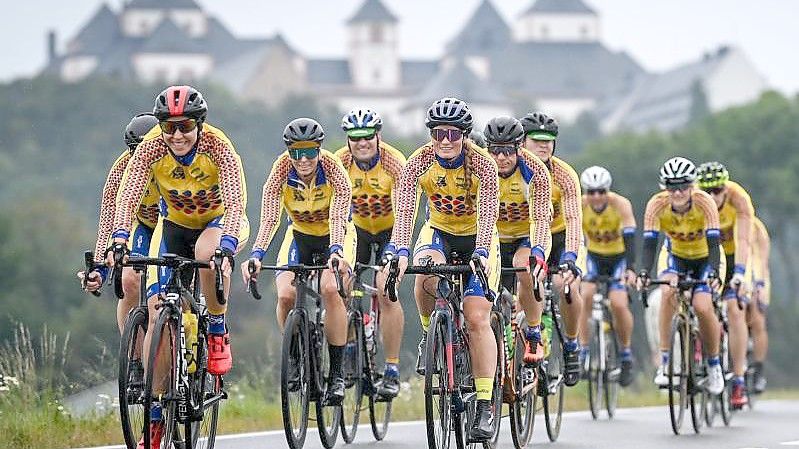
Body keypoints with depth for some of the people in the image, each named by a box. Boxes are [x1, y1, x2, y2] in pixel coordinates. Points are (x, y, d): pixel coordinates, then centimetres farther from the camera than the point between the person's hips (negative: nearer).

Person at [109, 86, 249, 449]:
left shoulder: (218, 148, -29)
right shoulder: (151, 148, -22)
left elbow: (235, 202, -37)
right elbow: (128, 197, -30)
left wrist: (226, 246, -53)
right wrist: (119, 239, -47)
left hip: (220, 220, -3)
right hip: (176, 224, 3)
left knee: (207, 252, -40)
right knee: (157, 310, -13)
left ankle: (218, 333, -13)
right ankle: (156, 418, -7)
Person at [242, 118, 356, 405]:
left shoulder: (332, 169, -28)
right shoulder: (282, 171, -23)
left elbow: (338, 217, -38)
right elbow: (269, 218, -30)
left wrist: (336, 253, -56)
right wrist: (256, 256, -46)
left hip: (335, 235, -2)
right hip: (299, 235, 2)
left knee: (330, 289, -30)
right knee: (285, 295, -22)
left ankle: (337, 373, -21)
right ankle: (297, 362, 4)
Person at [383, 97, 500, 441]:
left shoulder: (482, 164, -24)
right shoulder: (420, 162, -19)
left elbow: (488, 214, -33)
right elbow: (405, 210, -27)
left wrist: (481, 253, -49)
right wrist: (399, 251, -42)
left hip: (477, 238, -2)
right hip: (438, 231, 2)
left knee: (477, 319, -14)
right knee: (426, 278, -33)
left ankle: (485, 405, -13)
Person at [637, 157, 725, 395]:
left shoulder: (704, 202, -29)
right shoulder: (657, 204, -25)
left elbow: (713, 242, -36)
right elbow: (649, 243, -30)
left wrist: (713, 273, -52)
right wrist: (643, 273, -47)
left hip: (704, 258, -2)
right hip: (677, 256, 2)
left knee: (702, 306, -23)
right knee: (668, 292, -29)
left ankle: (714, 364, 0)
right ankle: (664, 362, -24)